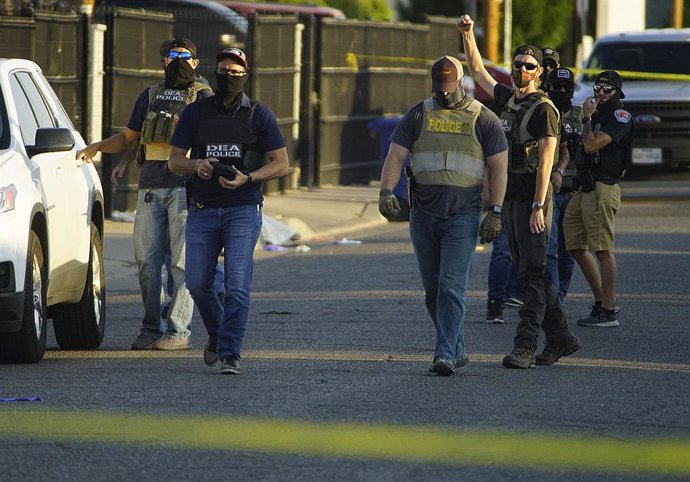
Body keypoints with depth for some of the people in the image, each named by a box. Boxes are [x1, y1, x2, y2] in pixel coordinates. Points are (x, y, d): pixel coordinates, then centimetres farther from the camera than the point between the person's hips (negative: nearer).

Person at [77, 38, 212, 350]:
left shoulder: (202, 96, 6)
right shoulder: (149, 97, 20)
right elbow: (127, 137, 27)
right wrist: (96, 147, 10)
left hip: (185, 187, -4)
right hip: (150, 189, 5)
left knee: (182, 261, -7)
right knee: (147, 260, 1)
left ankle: (179, 331, -6)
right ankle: (150, 330, 7)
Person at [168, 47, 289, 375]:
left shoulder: (258, 115, 3)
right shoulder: (195, 113, 9)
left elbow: (281, 164, 2)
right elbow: (174, 160, 10)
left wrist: (247, 179, -14)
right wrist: (196, 166, -13)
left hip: (243, 209, -3)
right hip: (202, 210, 3)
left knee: (237, 285, -12)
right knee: (197, 283, 4)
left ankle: (230, 354, -12)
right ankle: (217, 335, 31)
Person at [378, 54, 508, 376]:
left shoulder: (483, 120, 2)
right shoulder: (418, 117, 8)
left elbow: (499, 167, 1)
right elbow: (395, 156, 2)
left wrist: (495, 213, -7)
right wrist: (386, 192, -16)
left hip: (463, 216, -4)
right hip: (423, 215, 4)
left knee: (451, 286, -13)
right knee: (432, 289, 8)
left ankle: (446, 354, -15)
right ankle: (457, 349, 20)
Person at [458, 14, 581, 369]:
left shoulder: (544, 110, -10)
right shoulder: (508, 100, 13)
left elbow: (545, 162, -16)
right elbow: (478, 71, 28)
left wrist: (538, 206, -22)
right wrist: (468, 35, 20)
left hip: (532, 201, -9)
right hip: (509, 199, 9)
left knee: (532, 275, -10)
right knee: (530, 274, 11)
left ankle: (525, 347, -16)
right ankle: (560, 338, 18)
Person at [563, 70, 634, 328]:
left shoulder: (620, 117, -7)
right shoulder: (598, 115, 22)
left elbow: (592, 145, -17)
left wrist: (587, 118, -8)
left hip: (602, 189, -10)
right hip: (583, 190, 10)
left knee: (603, 249, -10)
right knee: (576, 246, 10)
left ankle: (608, 311, -8)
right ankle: (602, 301, 19)